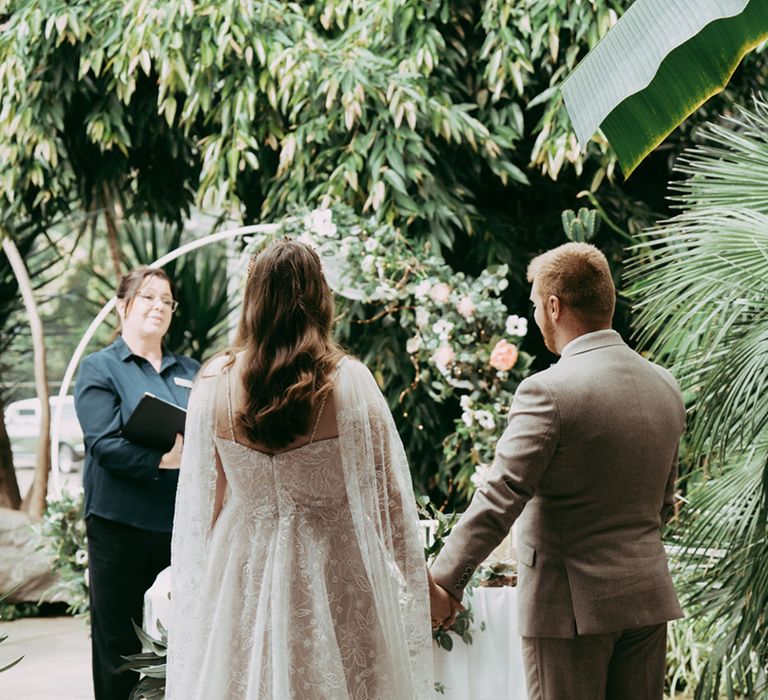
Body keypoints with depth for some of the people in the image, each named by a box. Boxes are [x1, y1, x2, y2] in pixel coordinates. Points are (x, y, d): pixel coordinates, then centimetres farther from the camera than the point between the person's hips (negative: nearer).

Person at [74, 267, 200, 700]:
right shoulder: (100, 369, 1)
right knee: (121, 645, 1)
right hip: (121, 524, -4)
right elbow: (104, 444, -12)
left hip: (181, 523, 4)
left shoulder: (191, 372, 16)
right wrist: (164, 458, -25)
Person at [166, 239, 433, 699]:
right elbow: (389, 493, -5)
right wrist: (415, 574, 7)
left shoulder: (216, 381, -4)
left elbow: (201, 497, 5)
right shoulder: (350, 381, -12)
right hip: (332, 570, -2)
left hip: (244, 567, 3)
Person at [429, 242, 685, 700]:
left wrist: (445, 583, -16)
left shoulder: (548, 392, -17)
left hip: (571, 602, -7)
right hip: (648, 595, 7)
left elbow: (499, 501, -20)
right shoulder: (666, 387, 6)